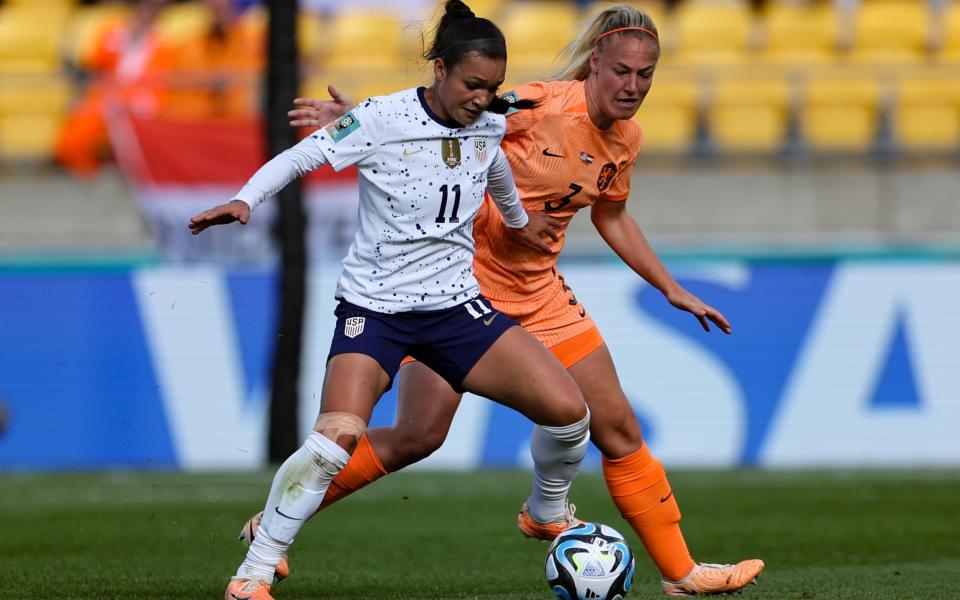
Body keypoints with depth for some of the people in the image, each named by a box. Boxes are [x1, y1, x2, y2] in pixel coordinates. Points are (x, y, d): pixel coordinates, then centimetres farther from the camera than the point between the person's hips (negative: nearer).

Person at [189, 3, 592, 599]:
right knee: (338, 436, -27)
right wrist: (245, 200, -22)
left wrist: (518, 221, 42)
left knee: (567, 409, -9)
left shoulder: (490, 126, 2)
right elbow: (300, 157, -7)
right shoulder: (383, 119, -13)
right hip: (374, 304, -5)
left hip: (458, 305, 5)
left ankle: (550, 515, 22)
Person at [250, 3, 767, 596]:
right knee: (419, 436, -13)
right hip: (460, 276, -7)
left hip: (538, 293, 7)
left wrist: (672, 290, 22)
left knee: (618, 428, 2)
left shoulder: (626, 138, 3)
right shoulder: (542, 105, -19)